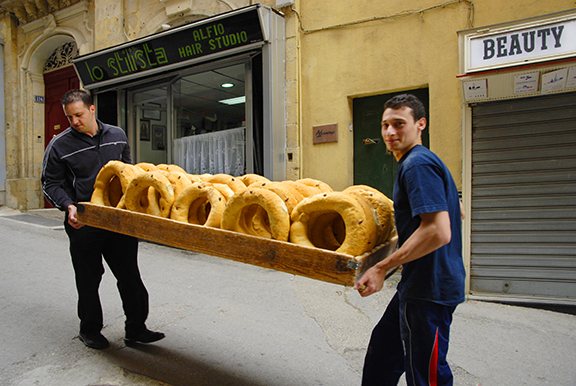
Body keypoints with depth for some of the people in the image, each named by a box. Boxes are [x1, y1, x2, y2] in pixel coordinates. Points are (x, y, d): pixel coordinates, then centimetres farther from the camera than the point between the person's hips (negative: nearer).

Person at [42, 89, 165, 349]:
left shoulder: (117, 136, 8)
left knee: (130, 276, 6)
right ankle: (89, 330, 30)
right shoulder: (60, 145, -2)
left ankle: (135, 329, 19)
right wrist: (68, 206, -16)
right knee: (88, 280, 10)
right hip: (83, 223, -2)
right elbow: (50, 184, 1)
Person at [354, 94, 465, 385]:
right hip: (417, 285, 10)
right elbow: (457, 212, 24)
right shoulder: (423, 161, 14)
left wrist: (383, 267, -23)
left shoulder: (417, 165, -18)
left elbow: (438, 232, -28)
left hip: (430, 289, -10)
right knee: (384, 346, 21)